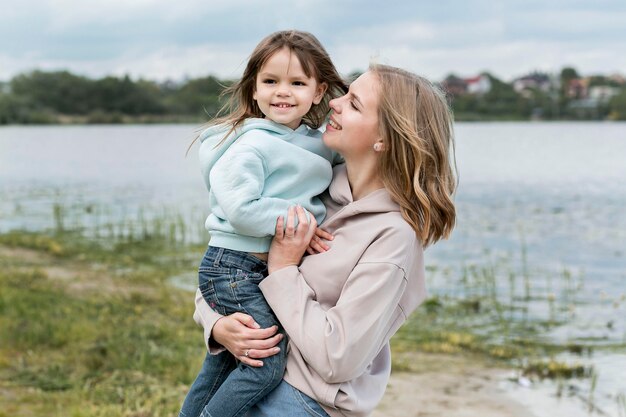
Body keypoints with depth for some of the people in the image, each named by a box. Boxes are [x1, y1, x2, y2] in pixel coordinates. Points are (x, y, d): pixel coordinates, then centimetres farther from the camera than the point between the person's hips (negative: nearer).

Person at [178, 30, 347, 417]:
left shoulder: (318, 144, 9)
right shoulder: (253, 145, -16)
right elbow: (240, 210, -24)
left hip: (272, 269, 9)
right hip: (236, 267, -9)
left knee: (222, 363, 18)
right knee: (267, 366, -14)